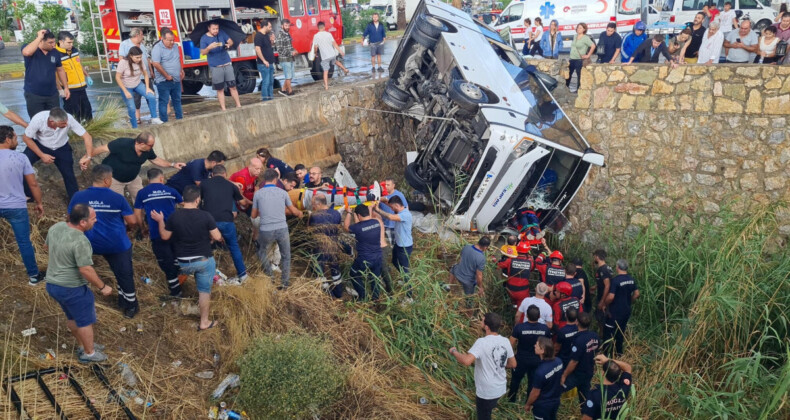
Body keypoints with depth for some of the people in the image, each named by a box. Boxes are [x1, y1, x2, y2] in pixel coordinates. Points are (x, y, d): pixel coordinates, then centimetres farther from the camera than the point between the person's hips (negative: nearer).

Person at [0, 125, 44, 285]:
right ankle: (33, 276, 13)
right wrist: (39, 203, 5)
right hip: (16, 207, -2)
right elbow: (33, 184, -7)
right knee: (24, 242, 5)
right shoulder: (20, 158, -11)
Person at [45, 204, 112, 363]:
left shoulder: (55, 227, -3)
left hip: (52, 284, 8)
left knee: (73, 317, 26)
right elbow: (86, 270, -26)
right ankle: (89, 353, 28)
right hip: (72, 288, -8)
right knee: (86, 320, 12)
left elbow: (48, 249, 15)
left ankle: (83, 345, 42)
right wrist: (102, 287, -14)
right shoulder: (80, 241, -29)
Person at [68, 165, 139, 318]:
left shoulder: (78, 197, -7)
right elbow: (132, 221, -8)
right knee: (125, 274, 11)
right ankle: (130, 307, 23)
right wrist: (126, 227, 16)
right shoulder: (117, 198, -14)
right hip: (118, 245, -3)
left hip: (91, 244, 3)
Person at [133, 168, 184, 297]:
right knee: (176, 259, 23)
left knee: (166, 262, 7)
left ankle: (176, 291, 13)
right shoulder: (170, 190, 10)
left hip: (157, 233, -1)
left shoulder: (142, 193, 4)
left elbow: (137, 215, 4)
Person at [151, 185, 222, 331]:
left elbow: (165, 236, 2)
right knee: (205, 290, 10)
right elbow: (217, 237, -11)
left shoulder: (174, 216, -10)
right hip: (204, 260, -2)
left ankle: (201, 299, 50)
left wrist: (160, 221, 16)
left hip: (183, 262, 2)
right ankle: (204, 322, 16)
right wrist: (209, 236, 12)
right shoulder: (205, 215, -16)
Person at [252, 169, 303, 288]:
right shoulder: (282, 192, 4)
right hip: (282, 229, 0)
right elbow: (293, 211, 16)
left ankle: (270, 274, 19)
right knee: (286, 256, 19)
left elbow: (253, 216, 12)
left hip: (266, 231, 0)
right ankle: (285, 282, 19)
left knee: (262, 252, 27)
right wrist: (300, 213, 39)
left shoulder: (258, 194, 2)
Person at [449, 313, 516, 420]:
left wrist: (454, 352, -20)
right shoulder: (505, 341, -5)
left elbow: (467, 361, -38)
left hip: (486, 392, -6)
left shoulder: (482, 342, -27)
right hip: (501, 388, 6)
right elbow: (513, 364, 5)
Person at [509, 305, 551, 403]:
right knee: (533, 381, 19)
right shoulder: (545, 328, -16)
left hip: (521, 360, -1)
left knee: (516, 379, 21)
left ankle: (511, 399, 39)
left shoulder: (519, 327, -25)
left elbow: (511, 344, -17)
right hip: (537, 361, 1)